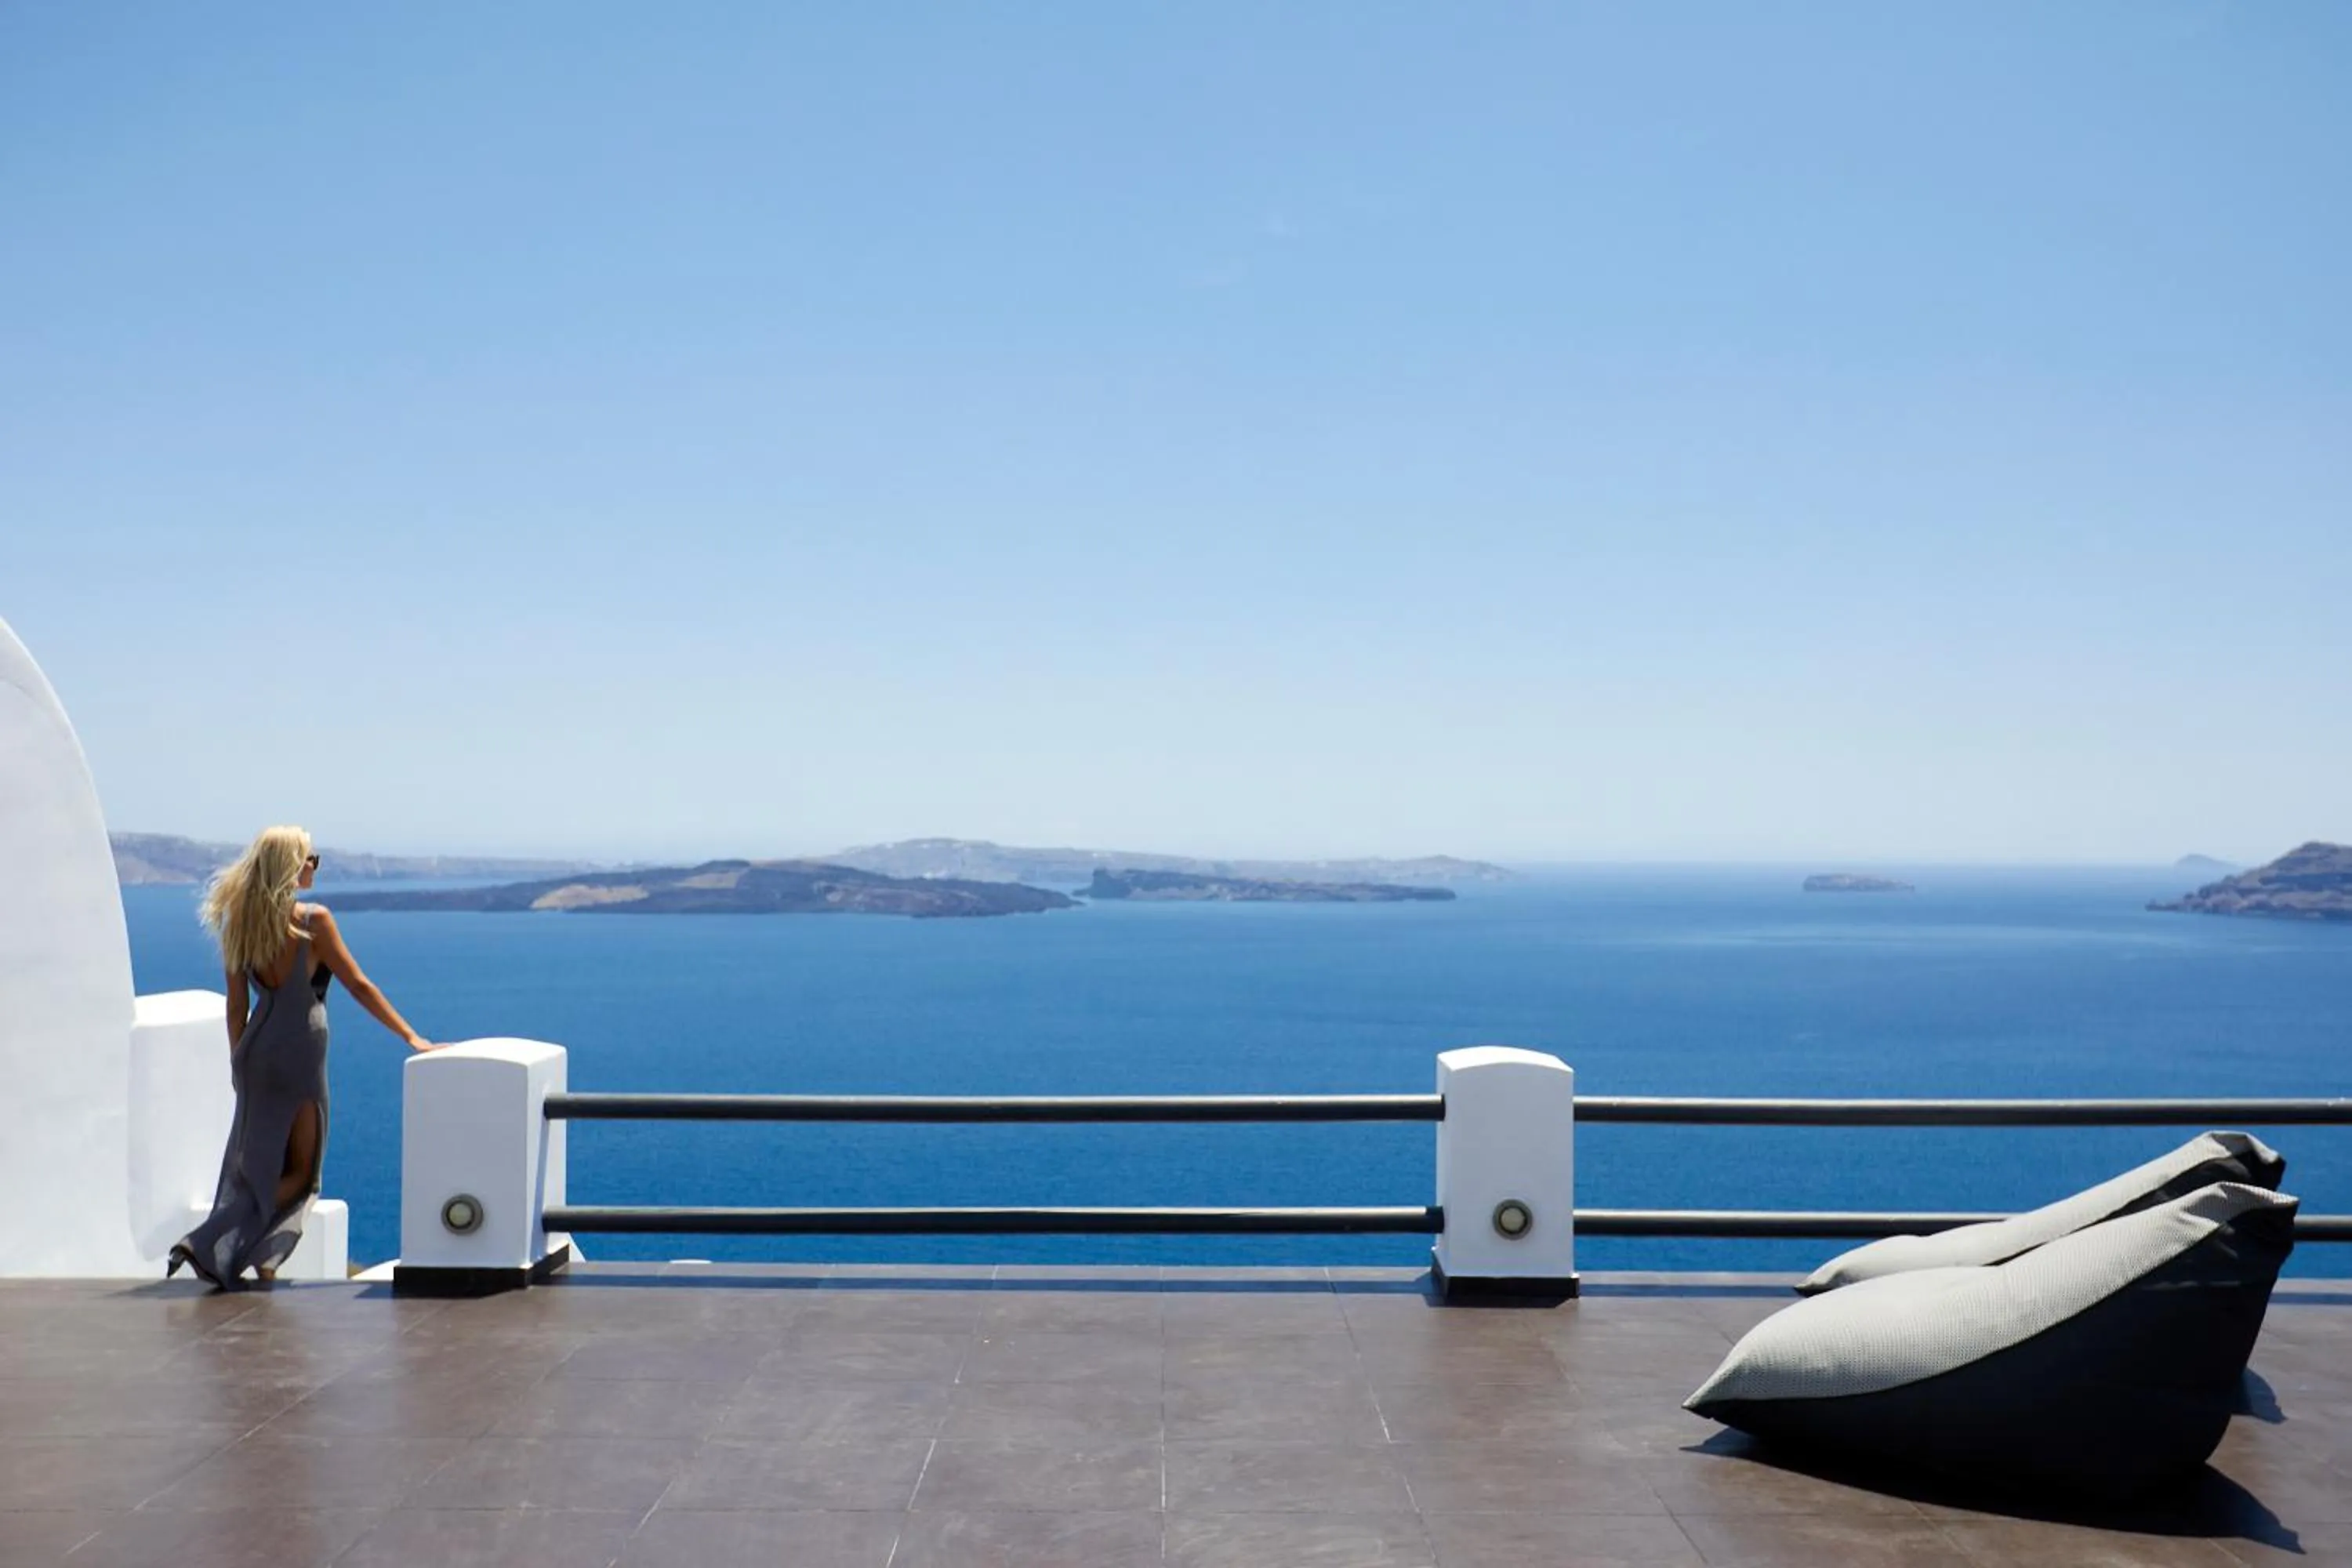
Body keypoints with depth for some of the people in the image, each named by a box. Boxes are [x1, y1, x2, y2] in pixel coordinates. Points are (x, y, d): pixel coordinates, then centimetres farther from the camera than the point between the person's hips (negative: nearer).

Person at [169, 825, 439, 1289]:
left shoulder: (241, 923, 4)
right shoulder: (313, 921, -11)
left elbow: (237, 1004, 8)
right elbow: (359, 987, -9)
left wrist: (239, 1061, 18)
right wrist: (412, 1038, -3)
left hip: (256, 1053, 6)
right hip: (298, 1055, -6)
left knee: (255, 1163, 17)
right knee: (299, 1173, 5)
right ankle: (209, 1244, -10)